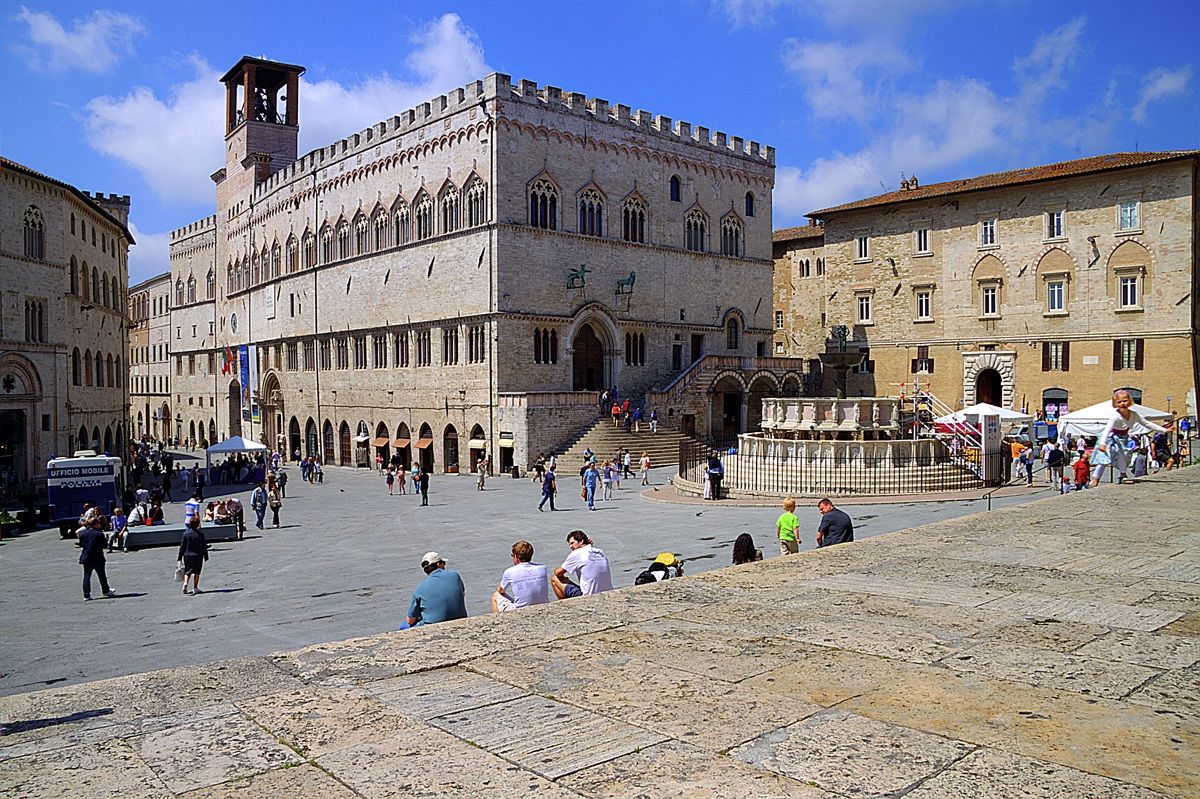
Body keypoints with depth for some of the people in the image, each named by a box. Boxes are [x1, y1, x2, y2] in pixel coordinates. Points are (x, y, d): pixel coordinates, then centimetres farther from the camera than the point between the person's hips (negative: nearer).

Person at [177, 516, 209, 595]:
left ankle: (185, 583, -10)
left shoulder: (186, 534, -4)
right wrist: (206, 556, 6)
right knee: (196, 572, 9)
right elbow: (204, 547, -4)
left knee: (187, 572, 13)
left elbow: (182, 546, -1)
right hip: (198, 556, -2)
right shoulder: (200, 534, -9)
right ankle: (195, 588, 9)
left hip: (187, 555, 2)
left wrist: (180, 557, 6)